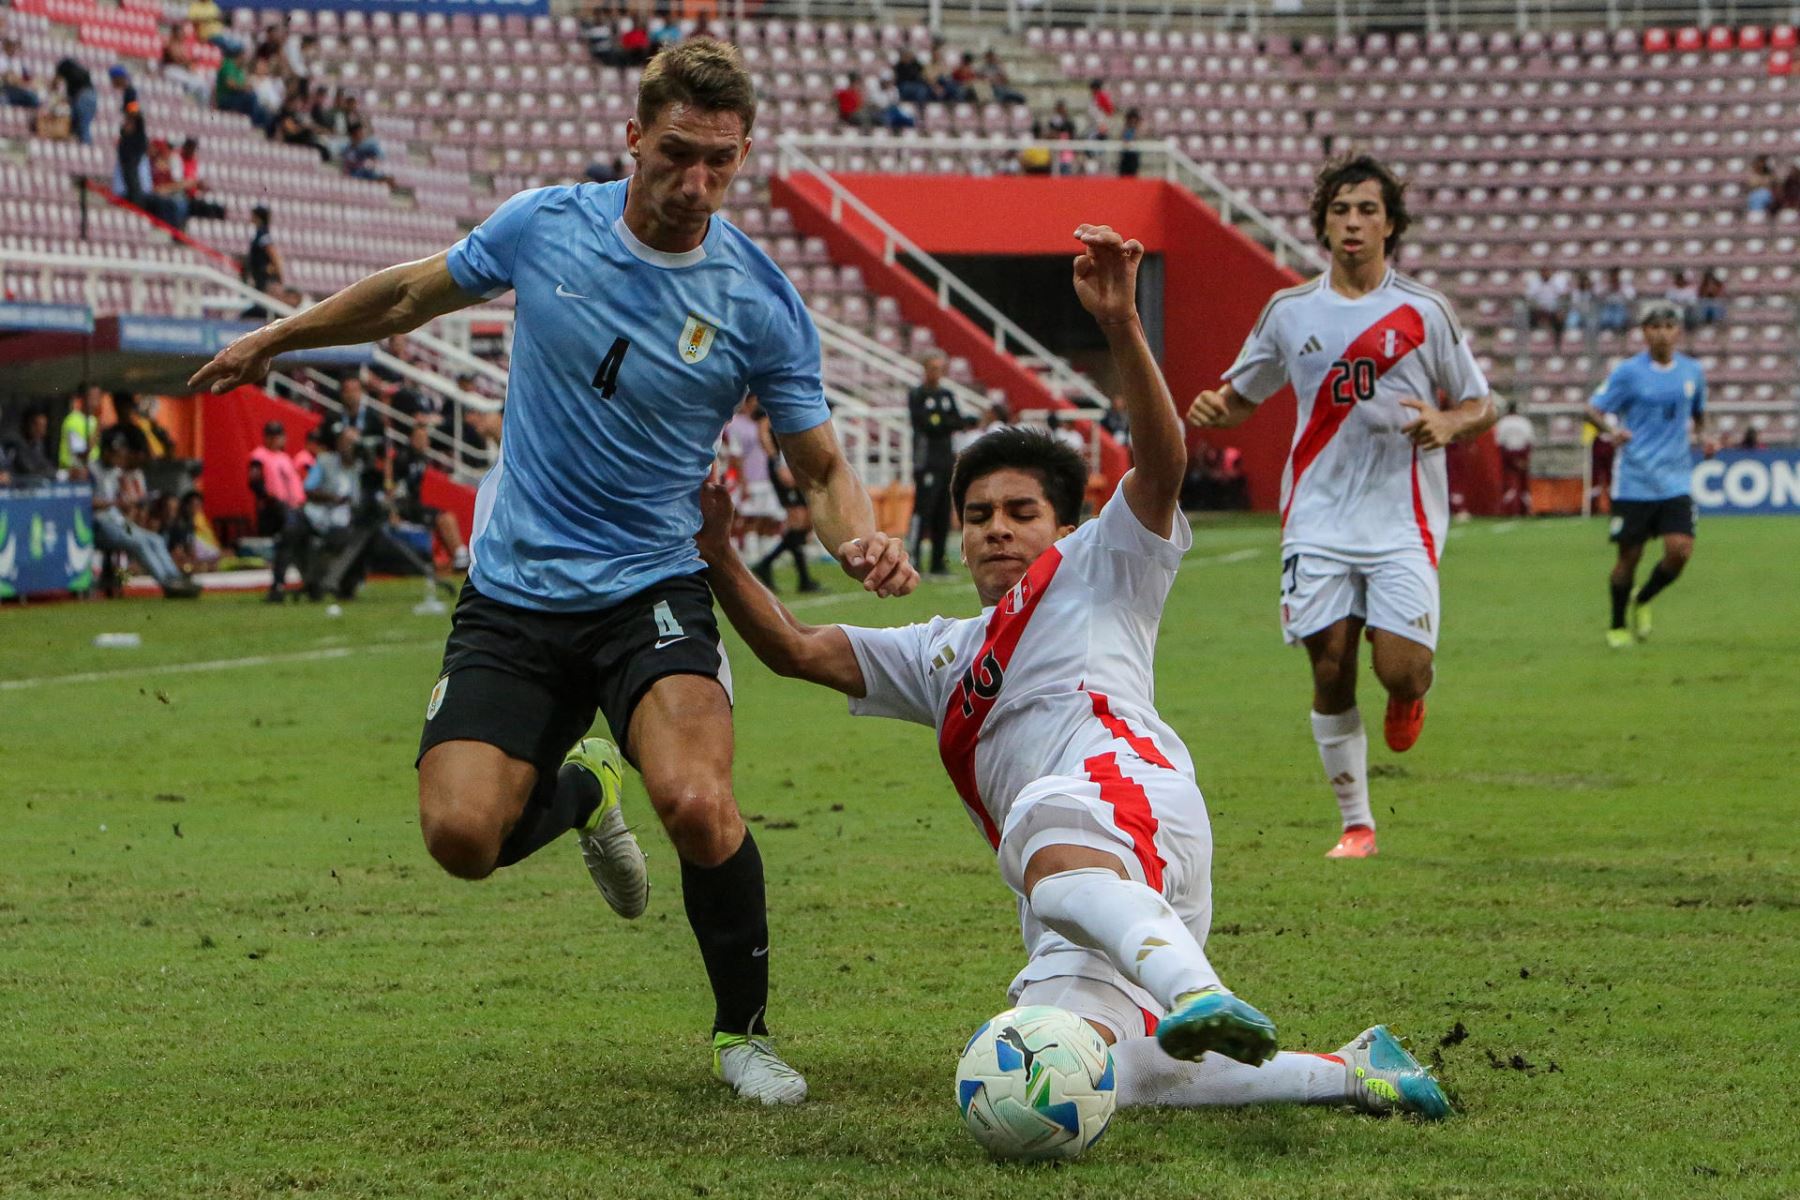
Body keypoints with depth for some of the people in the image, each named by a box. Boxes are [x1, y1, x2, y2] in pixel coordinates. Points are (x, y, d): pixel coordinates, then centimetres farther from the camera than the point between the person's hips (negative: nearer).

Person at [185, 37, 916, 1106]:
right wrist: (274, 339, 26)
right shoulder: (544, 227, -4)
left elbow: (822, 465, 1)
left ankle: (746, 1033, -2)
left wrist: (861, 537, -22)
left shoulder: (763, 305, -9)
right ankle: (581, 790, 25)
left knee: (698, 807, -29)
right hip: (513, 592, 2)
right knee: (462, 837, -14)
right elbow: (415, 293, 15)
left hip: (651, 591, -2)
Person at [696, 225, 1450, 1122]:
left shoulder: (1095, 574, 21)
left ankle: (1196, 994, -72)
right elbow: (799, 650, 32)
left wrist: (1120, 325, -11)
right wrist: (719, 559, 16)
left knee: (1054, 859, -43)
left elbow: (1163, 466, 3)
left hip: (1125, 788, -7)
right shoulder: (942, 654, 39)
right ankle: (1347, 1073, -11)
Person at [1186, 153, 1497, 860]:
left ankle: (1407, 701, 24)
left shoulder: (1423, 312, 2)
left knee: (1401, 670, -14)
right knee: (1331, 673, -1)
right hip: (1318, 525, 2)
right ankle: (1356, 823, 12)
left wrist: (1448, 423, -15)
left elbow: (1481, 407, 7)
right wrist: (1211, 411, -6)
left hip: (1401, 524, -2)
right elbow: (1241, 395, 17)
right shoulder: (1290, 312, 7)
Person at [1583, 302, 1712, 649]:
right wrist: (1611, 430, -23)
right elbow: (1594, 409, -3)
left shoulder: (1693, 372, 8)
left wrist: (1703, 435, 4)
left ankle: (1642, 601, 17)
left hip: (1675, 481, 3)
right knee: (1629, 556, 1)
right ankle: (1617, 626, 22)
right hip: (1633, 480, -3)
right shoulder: (1629, 372, -4)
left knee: (1680, 550, -12)